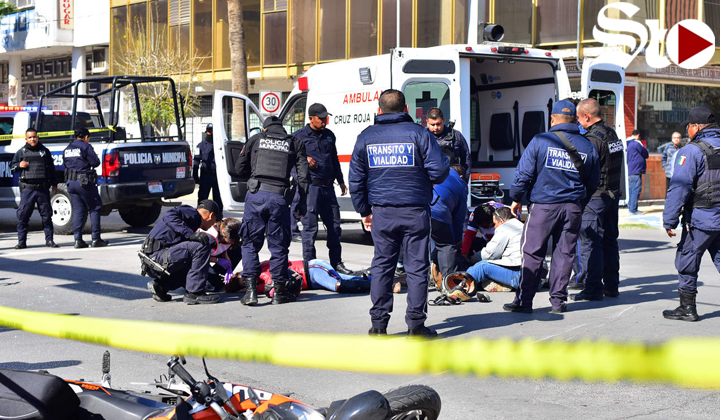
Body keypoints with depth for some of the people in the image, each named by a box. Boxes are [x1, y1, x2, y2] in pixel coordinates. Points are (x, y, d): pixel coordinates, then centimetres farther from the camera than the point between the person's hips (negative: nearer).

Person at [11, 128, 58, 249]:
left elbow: (51, 168, 17)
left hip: (43, 188, 1)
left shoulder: (44, 151, 13)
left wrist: (54, 184, 14)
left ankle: (49, 240, 10)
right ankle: (21, 241, 3)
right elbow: (12, 167, 16)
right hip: (27, 189, -1)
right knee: (23, 215, -4)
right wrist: (19, 166, -6)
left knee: (46, 214, 2)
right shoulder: (21, 152, 10)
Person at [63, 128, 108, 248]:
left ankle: (78, 239, 4)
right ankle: (96, 239, 0)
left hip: (71, 182, 7)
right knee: (94, 208, 3)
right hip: (84, 182, -7)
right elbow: (95, 162, -10)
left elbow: (66, 165, 17)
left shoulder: (67, 149, 15)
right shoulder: (85, 147, -7)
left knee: (78, 210, 10)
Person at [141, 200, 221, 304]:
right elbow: (169, 215, -22)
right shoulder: (192, 213, -1)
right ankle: (194, 293, -13)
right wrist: (190, 234, -26)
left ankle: (160, 285, 8)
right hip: (156, 258, -10)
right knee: (202, 246, -16)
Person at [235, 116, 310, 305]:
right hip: (280, 197, 0)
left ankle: (250, 289, 2)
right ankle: (279, 292, 16)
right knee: (279, 245, 10)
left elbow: (240, 167, 15)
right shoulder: (295, 143, 15)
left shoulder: (256, 139, 15)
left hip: (256, 195, 0)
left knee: (250, 242, 10)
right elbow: (303, 175, 9)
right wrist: (302, 204, 12)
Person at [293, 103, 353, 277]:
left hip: (327, 186, 6)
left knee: (334, 225, 9)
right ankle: (309, 264, 5)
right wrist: (304, 160, -16)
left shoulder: (329, 135, 16)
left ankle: (336, 263, 20)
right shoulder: (299, 136, -1)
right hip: (310, 186, -6)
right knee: (310, 227, -4)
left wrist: (341, 181, 24)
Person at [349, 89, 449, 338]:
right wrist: (428, 182, 13)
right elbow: (440, 170, -9)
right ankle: (416, 324, 6)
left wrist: (364, 211, 18)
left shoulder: (366, 137, 7)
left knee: (382, 265, 11)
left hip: (382, 213, 2)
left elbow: (356, 179, 10)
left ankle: (378, 324, 12)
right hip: (415, 211, -2)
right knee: (416, 266, 4)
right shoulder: (418, 133, -3)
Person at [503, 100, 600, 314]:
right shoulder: (587, 146, 5)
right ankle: (558, 300, 13)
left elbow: (524, 173, -6)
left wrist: (516, 198, 6)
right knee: (564, 253, 10)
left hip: (543, 206, -3)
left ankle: (524, 301, 4)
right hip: (572, 208, 3)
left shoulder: (540, 141, -6)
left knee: (532, 253, 2)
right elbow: (593, 182, 14)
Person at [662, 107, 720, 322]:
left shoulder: (691, 151, -13)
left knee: (686, 262, 7)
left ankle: (687, 308, 13)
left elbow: (678, 189, -18)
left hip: (701, 220, -6)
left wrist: (669, 221, -14)